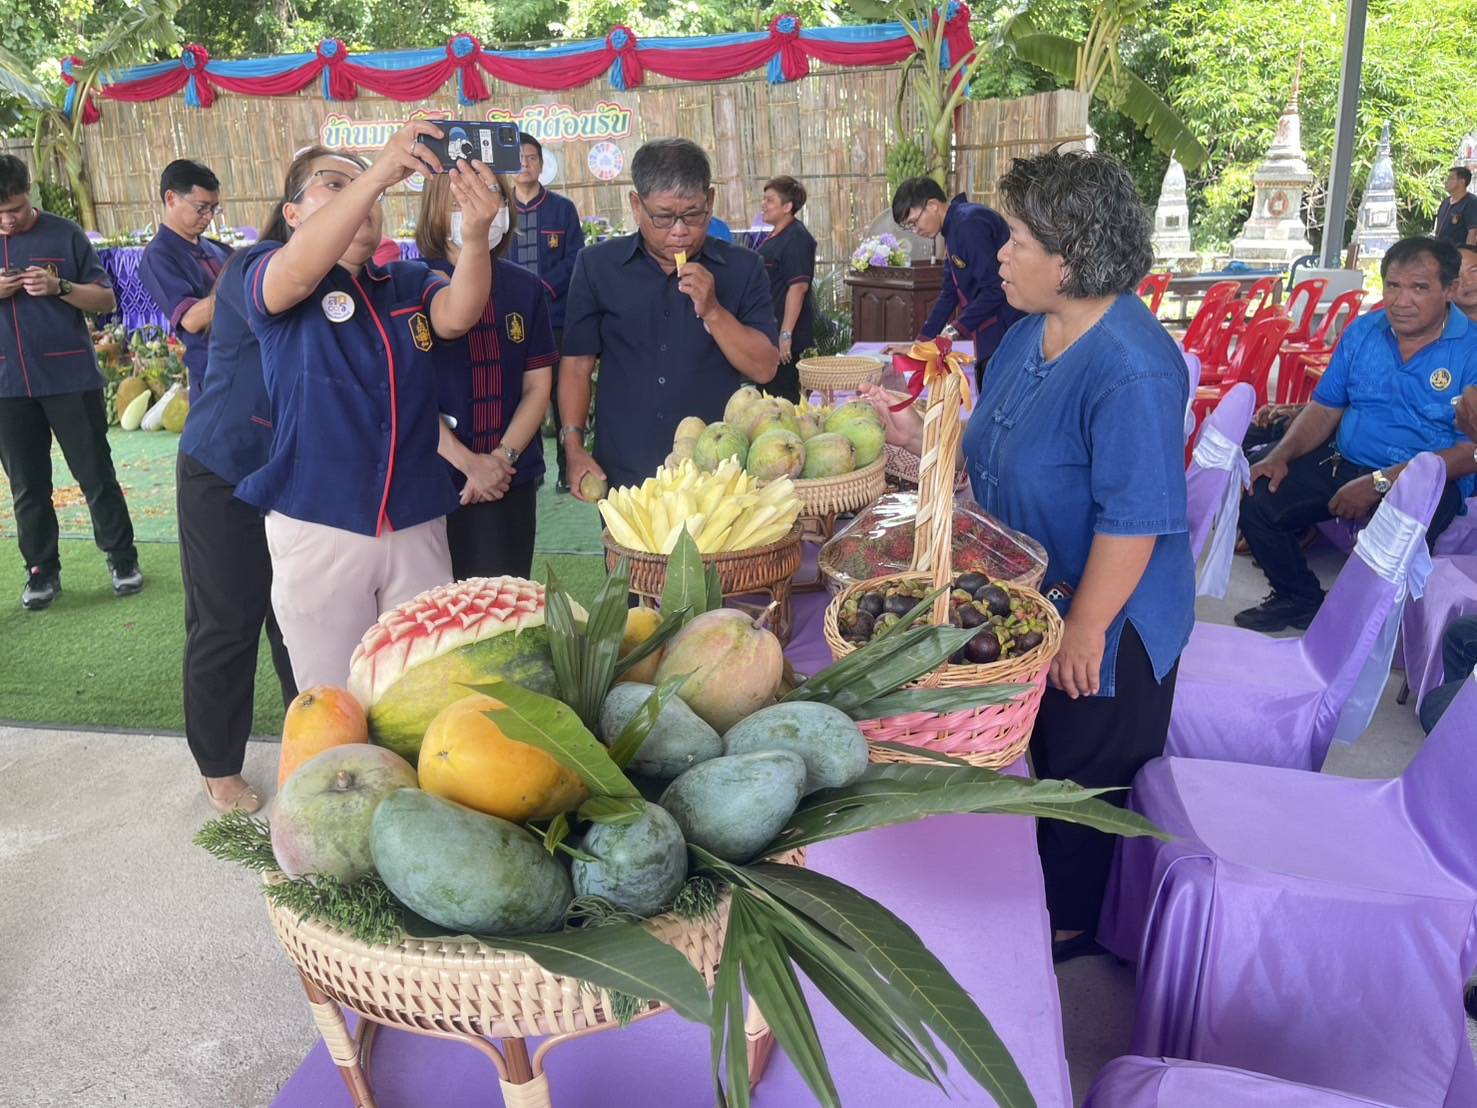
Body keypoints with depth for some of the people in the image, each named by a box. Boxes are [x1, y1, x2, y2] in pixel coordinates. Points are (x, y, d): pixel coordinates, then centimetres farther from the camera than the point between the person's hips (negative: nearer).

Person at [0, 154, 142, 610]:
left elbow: (106, 301, 1)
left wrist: (59, 287, -17)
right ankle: (42, 571, 21)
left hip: (71, 379, -3)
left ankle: (122, 558, 18)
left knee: (96, 475, 4)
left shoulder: (65, 235, 0)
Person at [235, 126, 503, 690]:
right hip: (318, 527, -3)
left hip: (418, 526, 3)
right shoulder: (267, 274, 2)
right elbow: (297, 270, -23)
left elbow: (457, 315, -12)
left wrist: (476, 232, -32)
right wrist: (378, 172, -34)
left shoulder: (410, 281, 11)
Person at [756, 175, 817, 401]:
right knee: (768, 393, 15)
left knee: (783, 393, -5)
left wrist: (786, 334, -27)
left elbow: (798, 287, -23)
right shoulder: (775, 236, 16)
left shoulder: (797, 238, -15)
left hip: (783, 333, -10)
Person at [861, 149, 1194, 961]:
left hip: (1100, 626, -8)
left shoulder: (1131, 367, -27)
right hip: (1024, 605, 8)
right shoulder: (1028, 336, 2)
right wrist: (919, 437, -2)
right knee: (1034, 763, 24)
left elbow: (1134, 518, -27)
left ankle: (1071, 925, 37)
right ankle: (1037, 890, 47)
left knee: (1080, 782, 13)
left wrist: (1085, 627, -23)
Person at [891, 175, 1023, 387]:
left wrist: (955, 330, -16)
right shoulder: (953, 229, 15)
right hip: (989, 334, 10)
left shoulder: (970, 223, -16)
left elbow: (995, 288, -21)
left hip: (1005, 329, -10)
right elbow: (950, 292, 20)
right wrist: (921, 341, 16)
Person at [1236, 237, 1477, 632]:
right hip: (1343, 462, 5)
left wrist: (1379, 483, -23)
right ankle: (1299, 600, 12)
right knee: (1257, 502, -13)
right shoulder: (1362, 332, 8)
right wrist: (1280, 455, -7)